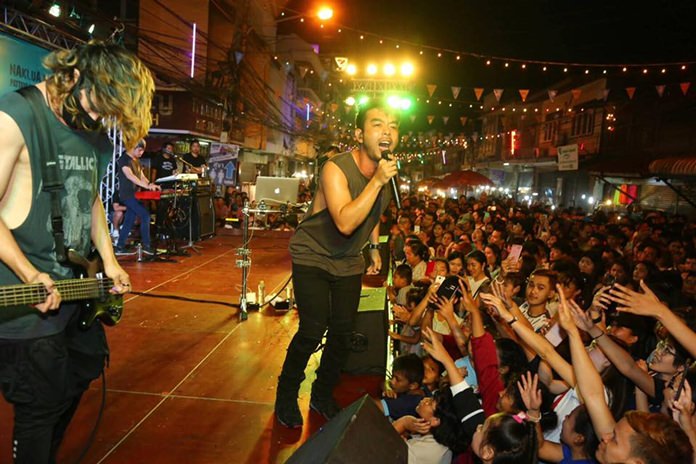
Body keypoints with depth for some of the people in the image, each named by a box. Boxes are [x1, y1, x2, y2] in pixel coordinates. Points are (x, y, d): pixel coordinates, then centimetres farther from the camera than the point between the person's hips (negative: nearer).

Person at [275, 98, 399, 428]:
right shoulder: (336, 169, -26)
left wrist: (374, 247, 14)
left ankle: (322, 395, 30)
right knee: (312, 332, -13)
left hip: (349, 262, 6)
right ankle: (286, 396, 14)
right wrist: (377, 181, -38)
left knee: (343, 332, 6)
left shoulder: (388, 170, -3)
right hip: (313, 256, -6)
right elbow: (345, 222, -40)